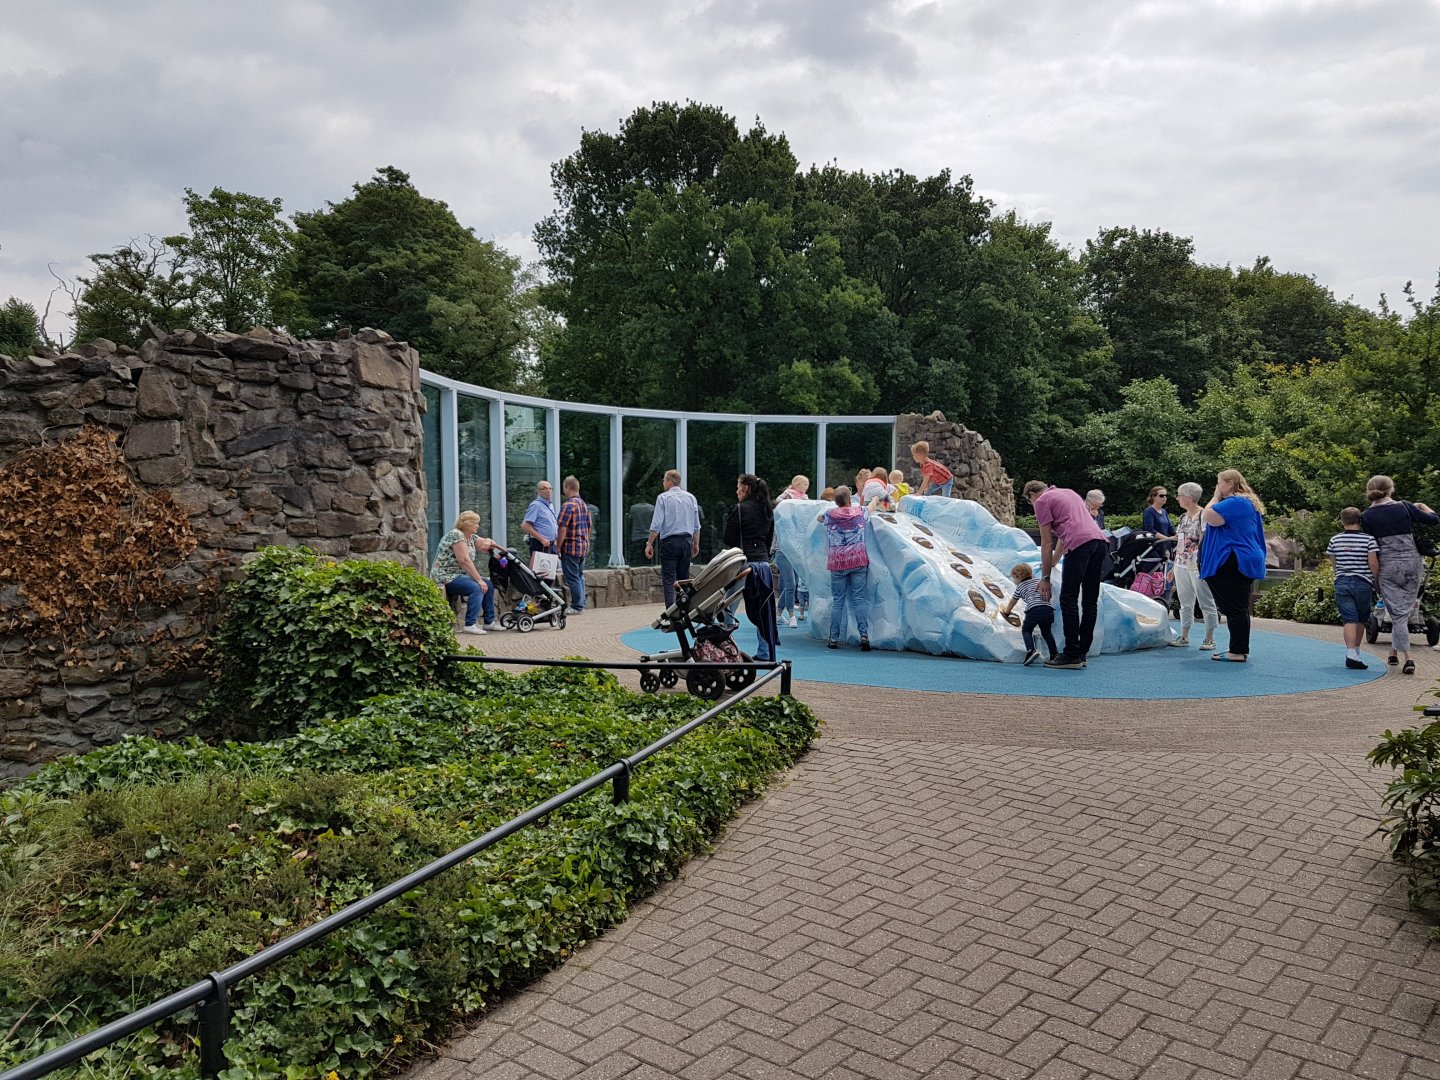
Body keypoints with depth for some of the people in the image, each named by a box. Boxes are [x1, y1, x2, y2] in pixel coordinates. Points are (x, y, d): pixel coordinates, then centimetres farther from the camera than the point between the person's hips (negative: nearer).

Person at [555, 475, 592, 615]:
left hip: (571, 547, -9)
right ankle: (581, 604, 18)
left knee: (572, 577, -4)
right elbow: (590, 526, 18)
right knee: (579, 576, 15)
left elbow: (562, 528, -19)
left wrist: (558, 547, -12)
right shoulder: (584, 505, 12)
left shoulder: (568, 505, -16)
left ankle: (577, 607, -3)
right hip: (583, 547, 9)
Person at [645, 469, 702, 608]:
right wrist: (696, 544, 18)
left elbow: (656, 524, -10)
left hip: (669, 541, -5)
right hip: (687, 541, 5)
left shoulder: (663, 497, -4)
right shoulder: (690, 497, 10)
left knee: (668, 579, -5)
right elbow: (696, 525, 11)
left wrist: (649, 544, -6)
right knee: (684, 579, 11)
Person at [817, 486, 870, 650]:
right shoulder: (860, 512, 3)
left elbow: (818, 518, 22)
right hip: (859, 561, 1)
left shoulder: (830, 514, -2)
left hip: (837, 563, -1)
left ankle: (834, 638, 6)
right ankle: (864, 634, -10)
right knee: (859, 598, 1)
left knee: (837, 600, 5)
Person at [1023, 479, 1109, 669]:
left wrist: (1045, 578, 11)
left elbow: (1047, 543, 6)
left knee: (1069, 599, -2)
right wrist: (1054, 561, 52)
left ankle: (1072, 655, -2)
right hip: (1101, 540, 8)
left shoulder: (1041, 501, 9)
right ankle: (1082, 653, 12)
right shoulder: (1069, 492, 32)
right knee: (1090, 600, 9)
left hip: (1080, 543, -8)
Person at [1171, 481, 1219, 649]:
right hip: (1182, 566, 8)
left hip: (1198, 566, -8)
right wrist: (1175, 566, 18)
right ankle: (1184, 636, 17)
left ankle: (1209, 638, 4)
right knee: (1185, 603, 11)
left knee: (1206, 603, -1)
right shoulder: (1183, 517, 13)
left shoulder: (1204, 516, -10)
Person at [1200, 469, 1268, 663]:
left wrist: (1215, 497, -10)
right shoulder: (1248, 502, 21)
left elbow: (1209, 517, -22)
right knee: (1238, 608, 14)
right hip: (1241, 563, 11)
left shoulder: (1235, 502, -14)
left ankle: (1238, 652, -8)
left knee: (1235, 608, -9)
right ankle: (1239, 649, 19)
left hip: (1233, 564, -11)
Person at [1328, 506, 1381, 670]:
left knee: (1349, 619, -4)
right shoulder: (1369, 539, -5)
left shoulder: (1335, 540, 2)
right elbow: (1373, 564, -8)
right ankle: (1355, 651, 24)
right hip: (1363, 583, -1)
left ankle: (1351, 654, -20)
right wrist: (1375, 581, 6)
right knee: (1361, 620, 15)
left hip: (1341, 583, 1)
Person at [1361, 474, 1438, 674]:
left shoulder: (1367, 515, -3)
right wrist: (1423, 506, 28)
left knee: (1398, 614, 2)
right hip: (1412, 564, 2)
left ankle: (1407, 659, -5)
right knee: (1405, 610, 16)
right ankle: (1394, 651, 22)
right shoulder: (1405, 507, -1)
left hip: (1388, 568, -1)